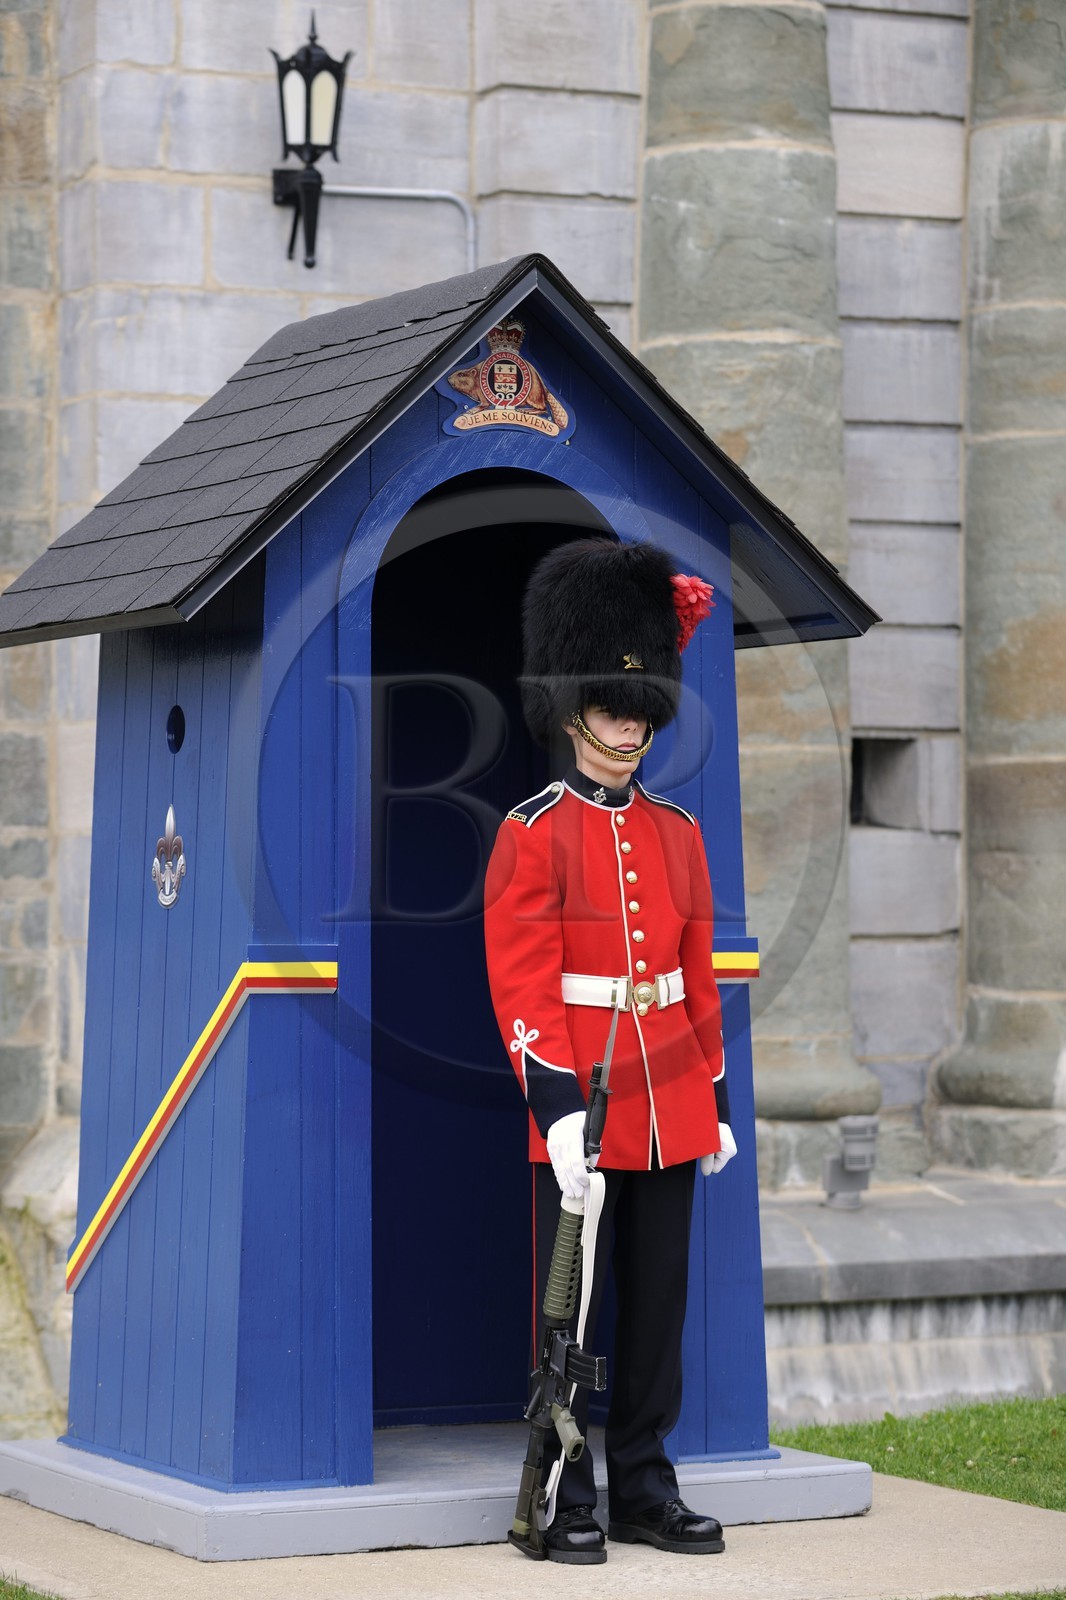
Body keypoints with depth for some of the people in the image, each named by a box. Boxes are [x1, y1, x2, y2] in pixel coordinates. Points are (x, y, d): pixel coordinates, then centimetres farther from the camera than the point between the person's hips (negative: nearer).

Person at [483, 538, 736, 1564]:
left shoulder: (678, 834, 11)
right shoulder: (534, 834, -5)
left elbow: (701, 978, 15)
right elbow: (521, 984, -12)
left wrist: (714, 1097, 12)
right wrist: (556, 1104, -20)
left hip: (670, 1111, 5)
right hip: (579, 1107, -5)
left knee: (658, 1307, 9)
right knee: (570, 1312, 1)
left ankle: (644, 1490, 18)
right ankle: (567, 1501, 8)